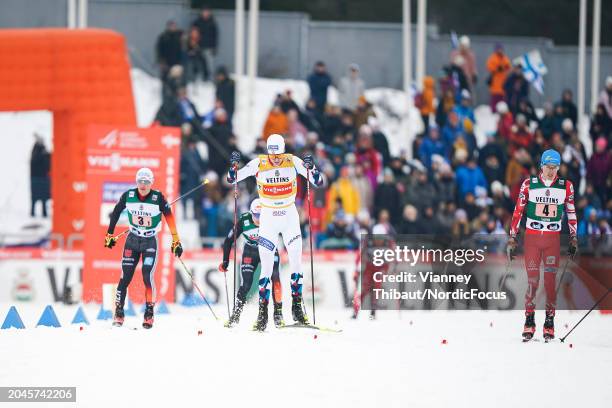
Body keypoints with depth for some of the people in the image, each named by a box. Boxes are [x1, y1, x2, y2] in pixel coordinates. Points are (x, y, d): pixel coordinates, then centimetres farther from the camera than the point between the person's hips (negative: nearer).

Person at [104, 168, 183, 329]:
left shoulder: (158, 198, -14)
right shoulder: (128, 196, -7)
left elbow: (169, 218, -10)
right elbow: (115, 213, 6)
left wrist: (176, 241, -13)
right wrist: (109, 235, 11)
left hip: (150, 242, -2)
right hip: (132, 240, 2)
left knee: (148, 277, -14)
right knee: (125, 278, -4)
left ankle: (149, 315, -2)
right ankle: (118, 314, 4)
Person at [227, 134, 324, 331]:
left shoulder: (293, 162, -8)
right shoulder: (259, 164, -10)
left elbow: (318, 182, -8)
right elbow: (232, 179, -5)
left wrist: (311, 168, -28)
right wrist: (233, 166, -26)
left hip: (290, 216, 1)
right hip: (268, 217, -1)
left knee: (296, 261, -4)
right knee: (266, 267, -5)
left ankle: (297, 307, 8)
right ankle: (263, 312, 1)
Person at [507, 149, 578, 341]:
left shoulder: (565, 186, 3)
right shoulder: (529, 184, 0)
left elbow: (571, 213, 12)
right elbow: (518, 211, 4)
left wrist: (573, 239, 10)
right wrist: (512, 238, 2)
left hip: (553, 238, 1)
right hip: (532, 237, -1)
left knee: (550, 280, -4)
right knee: (532, 279, -5)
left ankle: (550, 321, 2)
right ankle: (529, 320, 3)